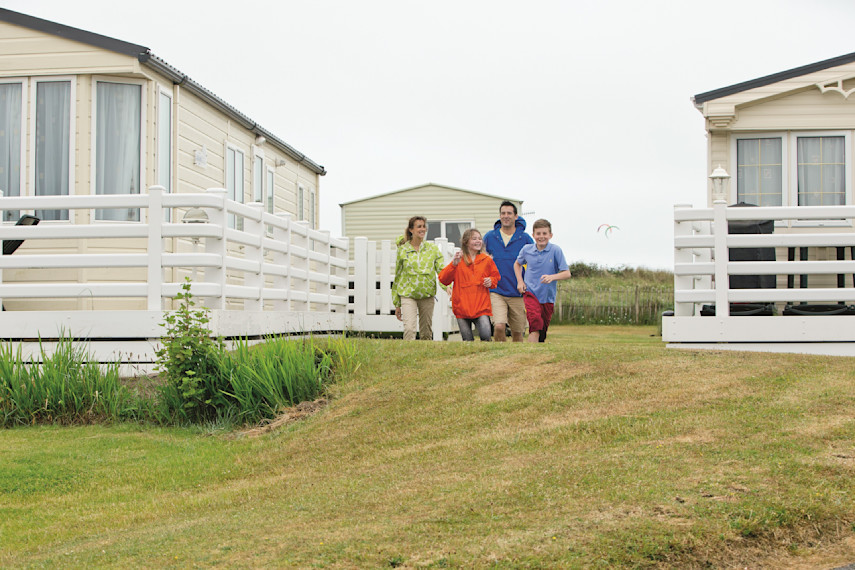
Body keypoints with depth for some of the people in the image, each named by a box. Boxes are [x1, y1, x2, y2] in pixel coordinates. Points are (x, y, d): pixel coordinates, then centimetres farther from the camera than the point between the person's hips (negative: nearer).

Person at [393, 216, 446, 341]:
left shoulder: (433, 248, 5)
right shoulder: (402, 250, 3)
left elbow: (442, 270, -3)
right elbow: (397, 277, 8)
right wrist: (397, 304, 8)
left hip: (427, 294, 2)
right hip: (407, 294, -2)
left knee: (426, 332, 8)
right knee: (409, 328, -19)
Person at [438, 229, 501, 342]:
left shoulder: (487, 260, 10)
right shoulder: (459, 259, 5)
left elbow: (496, 276, 23)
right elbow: (443, 279, -1)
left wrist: (491, 281, 0)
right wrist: (453, 264, -15)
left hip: (482, 307, 0)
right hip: (462, 306, 0)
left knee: (486, 335, -15)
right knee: (467, 340, 0)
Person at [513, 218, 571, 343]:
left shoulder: (556, 250, -7)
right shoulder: (527, 250, 1)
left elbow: (567, 273, -9)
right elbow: (517, 264, 23)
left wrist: (552, 277, -27)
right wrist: (520, 281, 9)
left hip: (548, 296, 1)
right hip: (530, 292, -1)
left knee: (543, 329, 8)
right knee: (535, 320, -26)